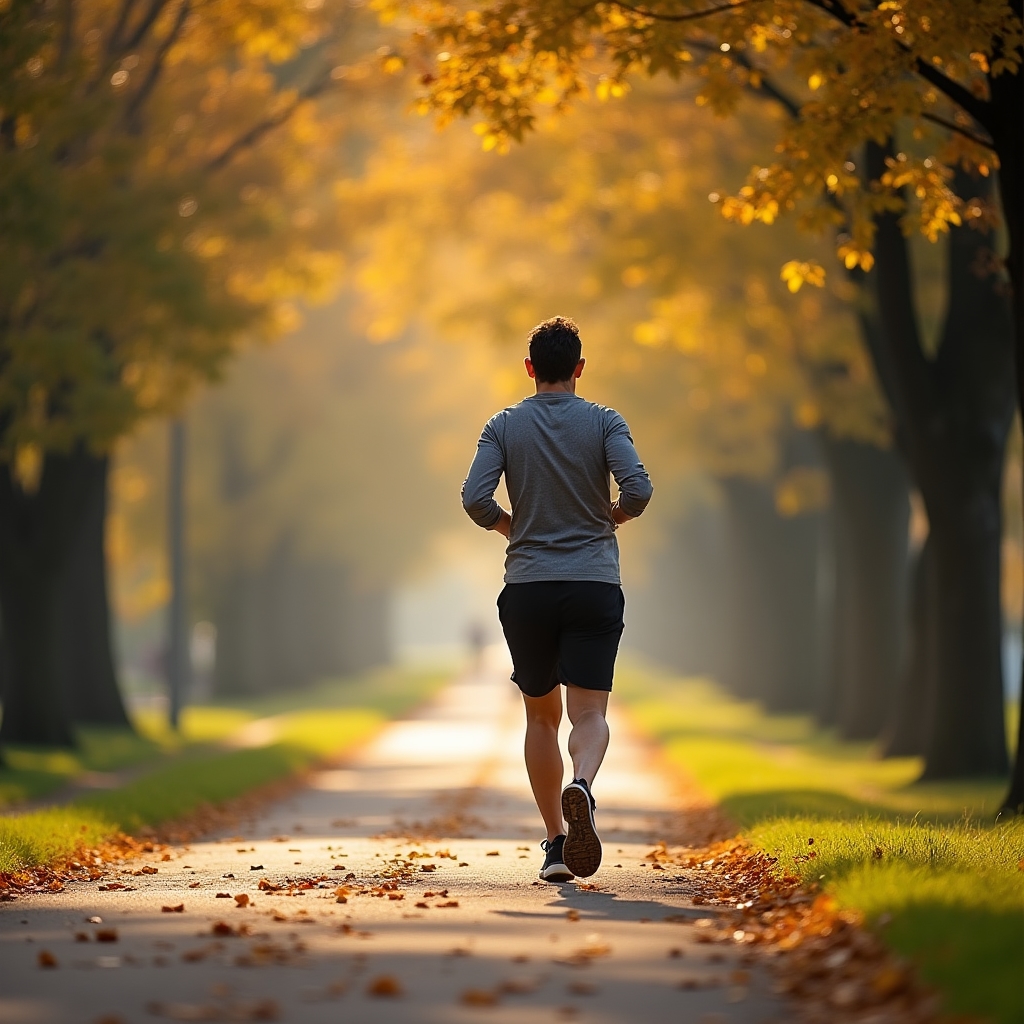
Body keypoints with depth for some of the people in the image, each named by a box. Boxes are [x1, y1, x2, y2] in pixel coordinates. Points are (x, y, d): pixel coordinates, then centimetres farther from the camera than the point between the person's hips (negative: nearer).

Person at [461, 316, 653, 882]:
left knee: (541, 714, 15)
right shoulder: (604, 422, 1)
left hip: (527, 589, 1)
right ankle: (581, 789, -37)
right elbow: (638, 490, -12)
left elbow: (475, 499, -8)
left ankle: (556, 841, 12)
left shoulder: (505, 426, 3)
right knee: (589, 712, -5)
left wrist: (511, 527, 11)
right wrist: (613, 516, 9)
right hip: (595, 586, -1)